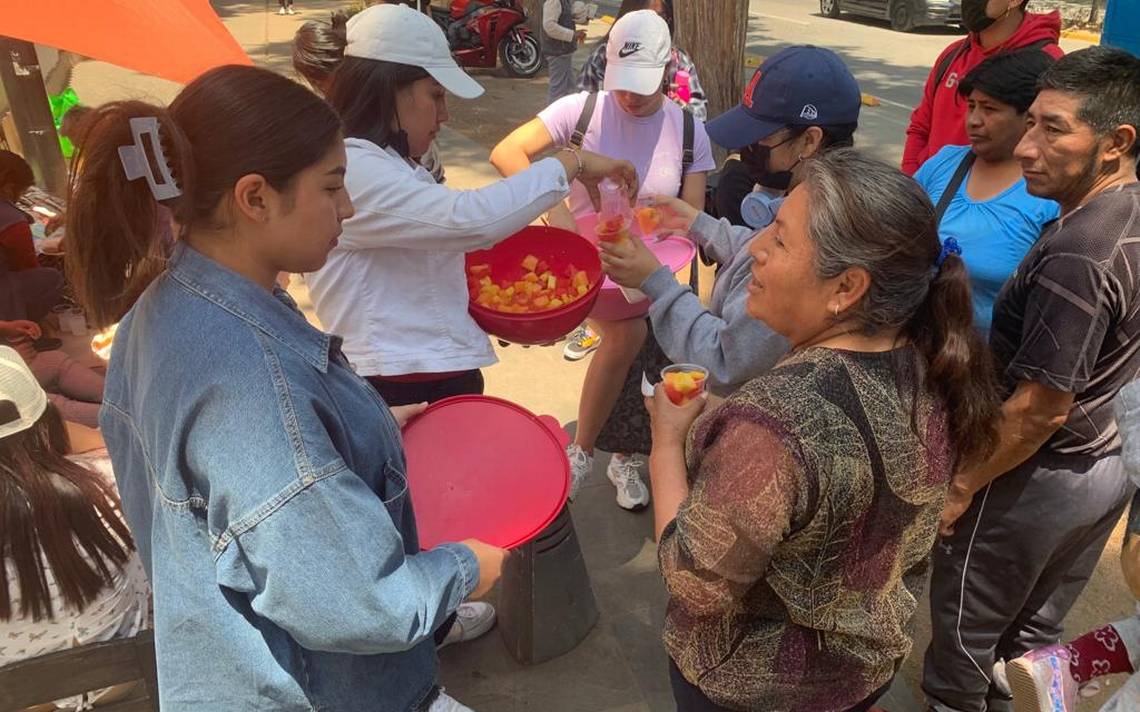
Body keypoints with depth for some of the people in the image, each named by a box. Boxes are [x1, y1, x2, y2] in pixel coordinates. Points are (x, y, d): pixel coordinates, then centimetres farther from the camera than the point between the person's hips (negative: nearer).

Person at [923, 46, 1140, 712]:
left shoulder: (1078, 254, -31)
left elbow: (1040, 409, -27)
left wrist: (960, 484, -16)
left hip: (1035, 481, -8)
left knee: (966, 627, 16)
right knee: (1035, 629, 26)